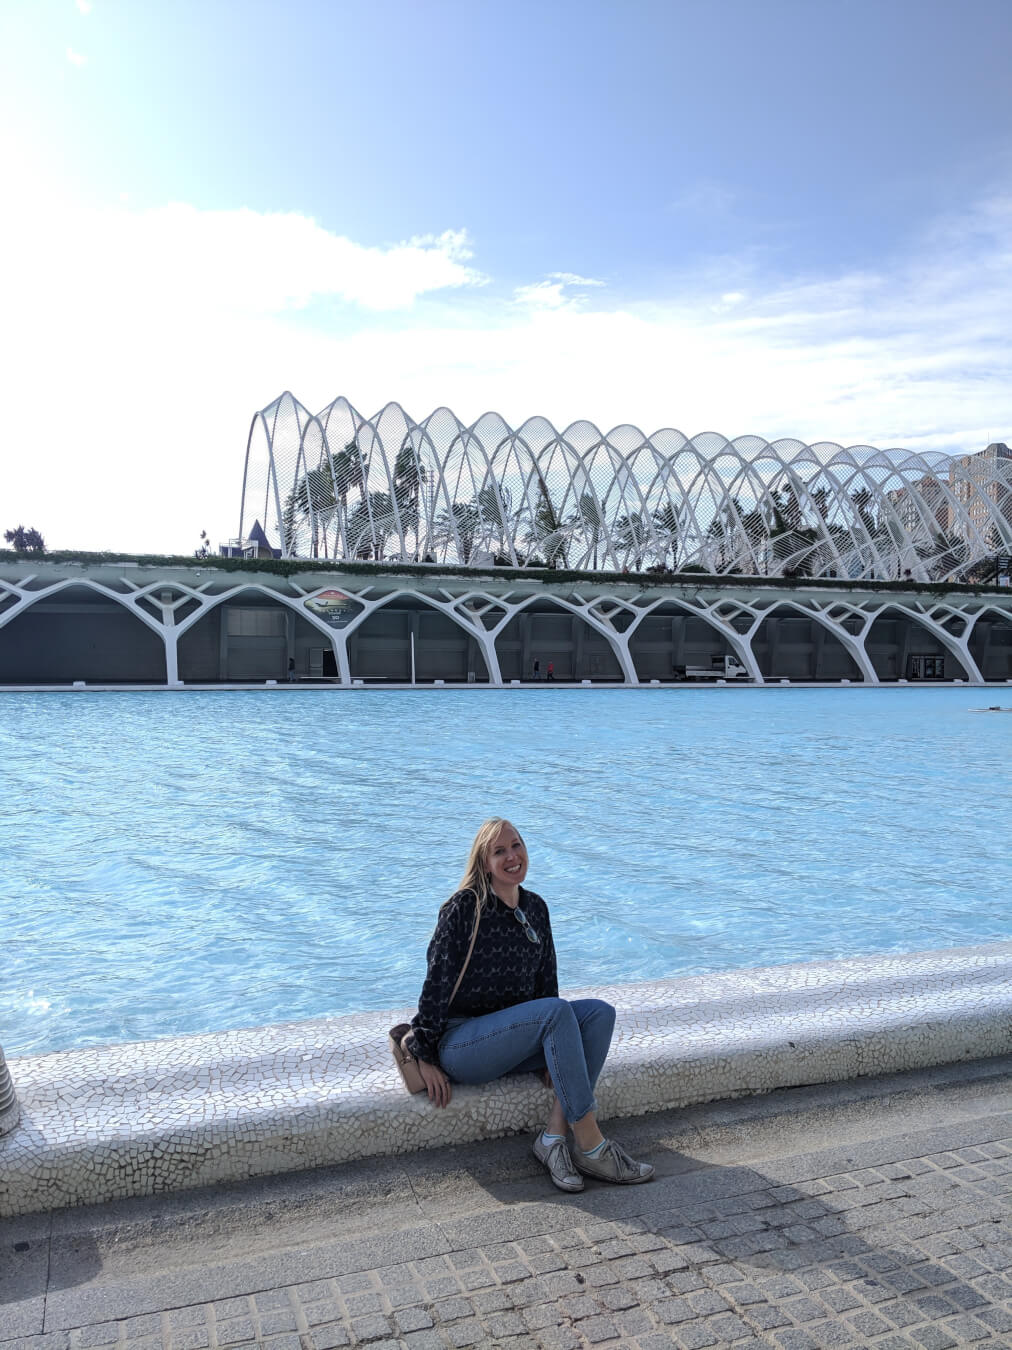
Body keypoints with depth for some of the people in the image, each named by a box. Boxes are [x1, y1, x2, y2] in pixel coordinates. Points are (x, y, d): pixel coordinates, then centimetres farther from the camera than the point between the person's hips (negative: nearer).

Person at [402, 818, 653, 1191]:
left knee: (599, 1012, -15)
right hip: (460, 1043, -7)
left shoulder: (535, 907, 9)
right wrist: (425, 1056, -12)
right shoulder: (464, 907, -11)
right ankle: (590, 1146, -26)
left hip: (514, 1040, 7)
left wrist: (555, 1053, 6)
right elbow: (437, 982, -12)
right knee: (558, 1011, -29)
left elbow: (546, 979, 13)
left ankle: (555, 1135, -21)